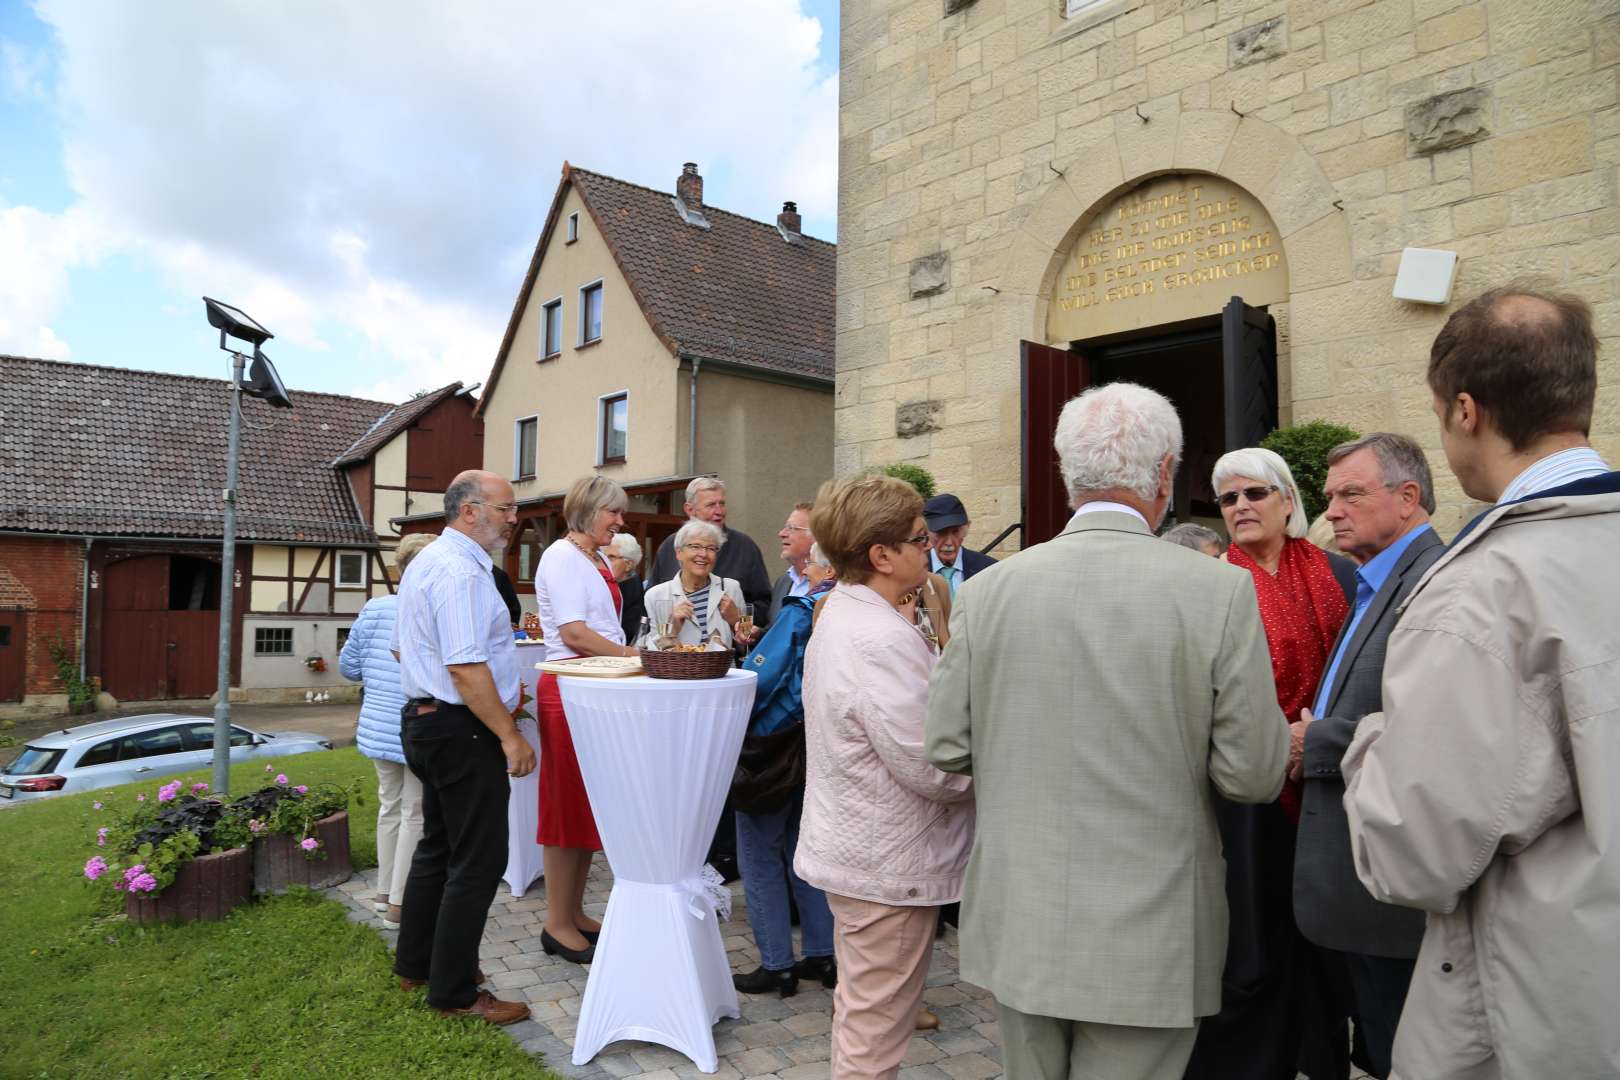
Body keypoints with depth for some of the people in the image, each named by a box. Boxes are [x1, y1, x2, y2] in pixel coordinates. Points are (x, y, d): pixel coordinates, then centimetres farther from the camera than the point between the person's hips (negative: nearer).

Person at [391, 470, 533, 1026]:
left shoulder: (424, 561, 14)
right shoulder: (462, 571, -20)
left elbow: (403, 647, 22)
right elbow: (466, 667, -26)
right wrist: (510, 735, -22)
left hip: (422, 717, 11)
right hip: (462, 730, -11)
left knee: (438, 844, 22)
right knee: (478, 861, -1)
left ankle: (415, 963, 35)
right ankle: (454, 992, 10)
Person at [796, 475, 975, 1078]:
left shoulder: (839, 616, 7)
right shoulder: (884, 640, -26)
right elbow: (932, 771, -25)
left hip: (853, 846, 10)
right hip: (891, 865, -10)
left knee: (858, 1007, 26)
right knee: (877, 1030, 6)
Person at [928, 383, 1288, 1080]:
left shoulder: (987, 589, -8)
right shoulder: (1220, 589, -14)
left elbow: (947, 750, -3)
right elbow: (1251, 775, -11)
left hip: (1017, 924, 3)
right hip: (1147, 942, -2)